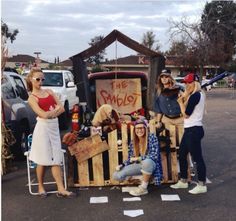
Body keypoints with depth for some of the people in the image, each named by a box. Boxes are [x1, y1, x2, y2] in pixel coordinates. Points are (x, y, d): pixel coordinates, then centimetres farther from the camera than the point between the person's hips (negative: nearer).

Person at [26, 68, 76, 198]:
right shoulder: (32, 98, -5)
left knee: (56, 159, 4)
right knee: (42, 160, 2)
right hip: (43, 128, -5)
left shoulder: (48, 91, 12)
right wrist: (55, 110, -2)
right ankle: (40, 187, 20)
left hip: (54, 127, 5)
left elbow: (62, 108, 4)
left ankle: (61, 189, 4)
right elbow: (44, 115, -16)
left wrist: (51, 113, -11)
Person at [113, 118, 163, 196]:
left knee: (147, 161, -42)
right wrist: (122, 165, -12)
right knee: (116, 175, -12)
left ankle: (143, 188, -22)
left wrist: (138, 158, -21)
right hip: (139, 165, 5)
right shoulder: (133, 142, 1)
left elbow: (154, 155, -22)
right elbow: (130, 159, 7)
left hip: (151, 165, -5)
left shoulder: (152, 137, -13)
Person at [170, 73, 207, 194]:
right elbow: (187, 110, 12)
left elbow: (186, 114, -17)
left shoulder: (195, 96, -17)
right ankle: (183, 181, 28)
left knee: (197, 157, -2)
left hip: (193, 130, -11)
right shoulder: (198, 94, 15)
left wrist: (181, 101, -5)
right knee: (182, 155, 16)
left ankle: (202, 185, 8)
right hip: (190, 129, 11)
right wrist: (184, 98, 3)